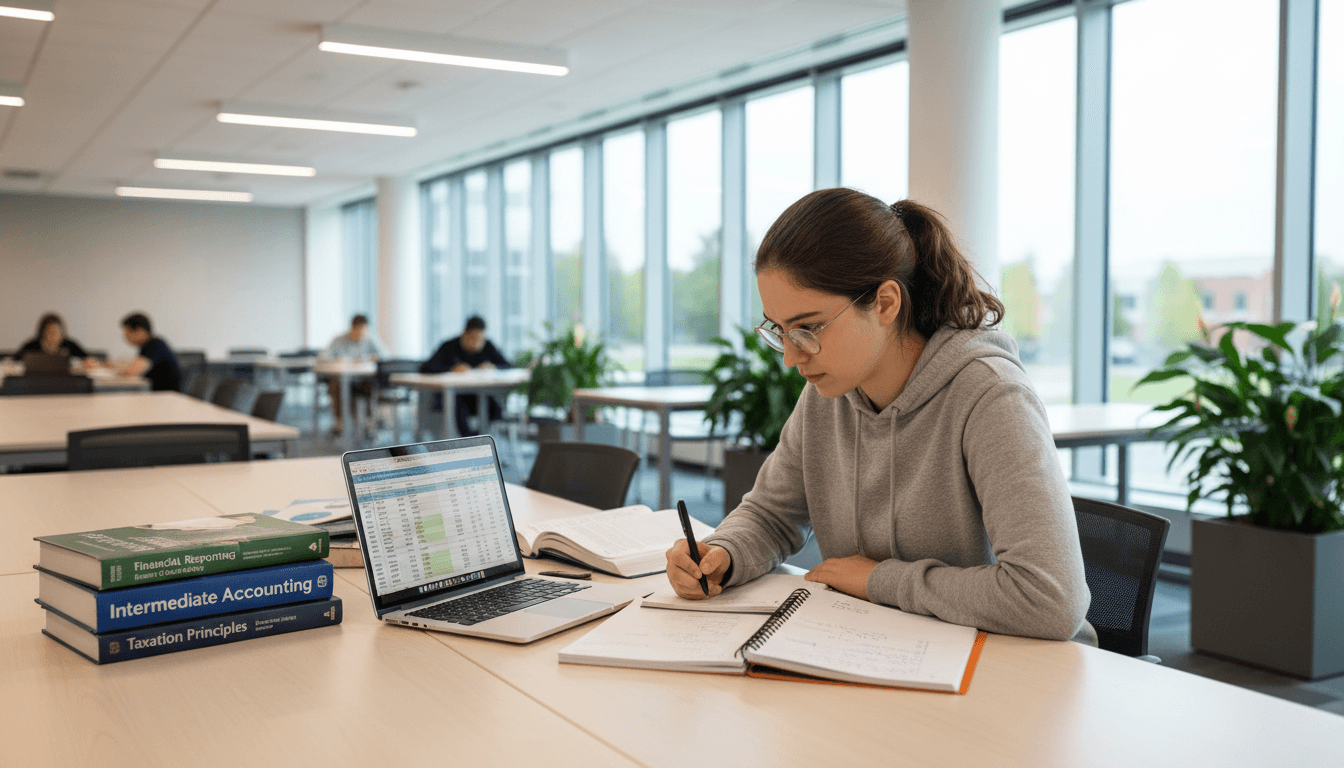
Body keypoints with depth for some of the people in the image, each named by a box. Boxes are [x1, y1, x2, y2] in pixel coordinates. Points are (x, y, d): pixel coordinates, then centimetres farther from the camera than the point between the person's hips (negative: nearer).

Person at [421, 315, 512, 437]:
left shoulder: (488, 346, 1)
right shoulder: (450, 347, -9)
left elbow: (510, 367, -3)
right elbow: (425, 368, -21)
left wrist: (493, 367, -25)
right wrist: (452, 369, -37)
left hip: (478, 395, 3)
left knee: (496, 409, -29)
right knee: (460, 411, -37)